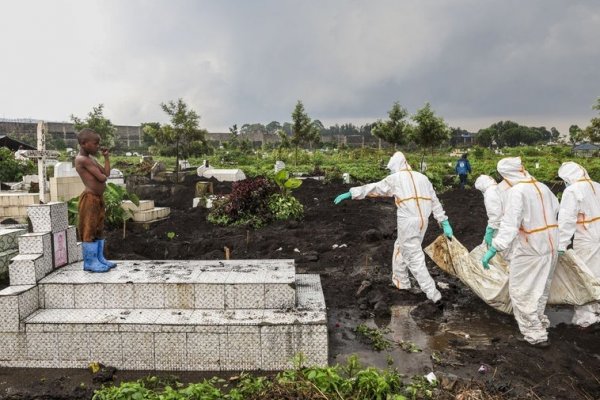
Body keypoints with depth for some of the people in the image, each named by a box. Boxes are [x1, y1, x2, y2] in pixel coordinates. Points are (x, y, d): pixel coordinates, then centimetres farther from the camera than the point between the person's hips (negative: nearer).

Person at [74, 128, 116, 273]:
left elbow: (107, 173, 12)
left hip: (98, 198, 10)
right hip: (89, 199, -10)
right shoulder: (82, 159, -14)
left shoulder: (91, 159, 17)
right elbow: (102, 178, -18)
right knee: (89, 231, -4)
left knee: (98, 230, 14)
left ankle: (99, 259, 22)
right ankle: (90, 263, 2)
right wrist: (103, 176, 4)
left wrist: (106, 157, 15)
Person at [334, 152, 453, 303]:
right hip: (422, 221, 7)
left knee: (415, 258, 1)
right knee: (400, 247, 24)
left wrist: (350, 193, 5)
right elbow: (435, 201, 15)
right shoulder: (422, 177, 17)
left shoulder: (396, 178, 1)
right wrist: (445, 223, 15)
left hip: (407, 221, -7)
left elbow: (373, 188, 1)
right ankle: (401, 281, 34)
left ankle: (432, 293, 1)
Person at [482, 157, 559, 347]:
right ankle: (539, 322, 39)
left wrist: (494, 249, -30)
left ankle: (536, 334, 7)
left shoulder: (516, 191, -19)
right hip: (550, 247, 8)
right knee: (540, 289, 24)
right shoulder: (543, 187, 4)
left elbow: (509, 224, -28)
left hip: (529, 250, -8)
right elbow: (555, 209, 20)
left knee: (522, 292, 4)